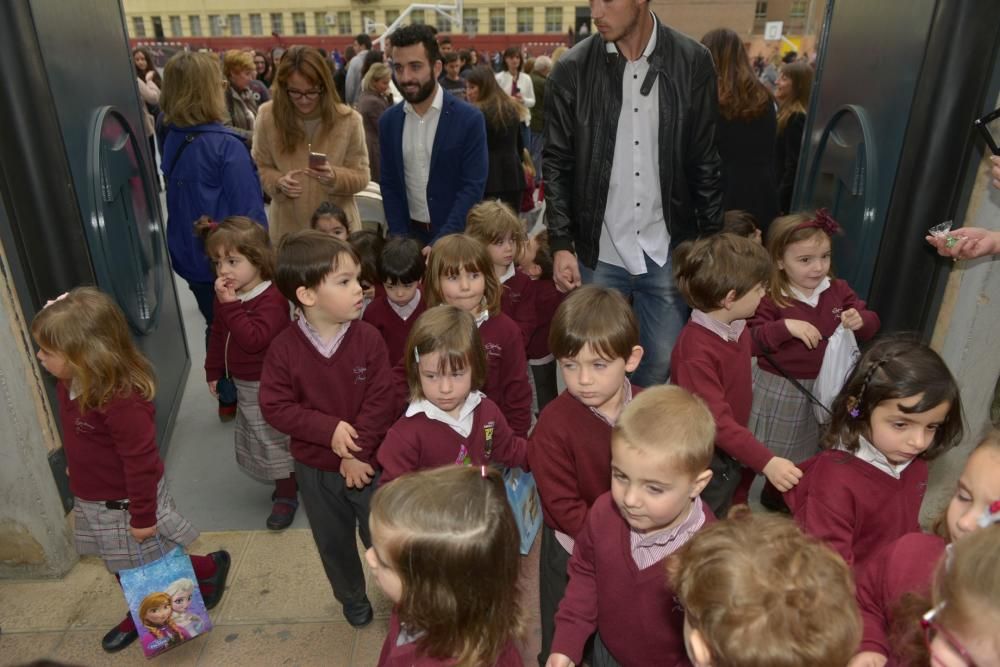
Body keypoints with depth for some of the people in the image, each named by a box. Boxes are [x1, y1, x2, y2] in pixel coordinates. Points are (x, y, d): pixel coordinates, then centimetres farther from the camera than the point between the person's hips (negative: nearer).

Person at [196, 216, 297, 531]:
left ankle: (286, 494, 22)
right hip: (243, 384, 9)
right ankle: (286, 482, 39)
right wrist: (213, 370, 17)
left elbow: (254, 338, -36)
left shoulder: (271, 298, -25)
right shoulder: (227, 295, 2)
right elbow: (218, 334, 14)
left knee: (275, 439, 4)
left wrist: (231, 304, -37)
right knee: (256, 438, 20)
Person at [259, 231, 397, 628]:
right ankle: (352, 599, 47)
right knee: (334, 543, 21)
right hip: (315, 469, 1)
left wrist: (357, 451, -20)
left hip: (367, 461, -1)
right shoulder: (284, 348, -16)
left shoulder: (368, 339, -16)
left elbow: (380, 401, -16)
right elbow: (275, 407, -15)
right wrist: (329, 429, -24)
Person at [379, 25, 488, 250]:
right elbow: (389, 185, 6)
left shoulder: (469, 119, -10)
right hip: (409, 233, 3)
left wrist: (440, 243, -20)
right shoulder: (388, 121, 2)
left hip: (455, 237, -3)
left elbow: (473, 187, -13)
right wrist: (400, 239, -5)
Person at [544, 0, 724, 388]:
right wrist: (560, 243, -8)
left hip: (668, 251, 1)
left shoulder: (693, 62, -2)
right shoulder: (571, 70, -4)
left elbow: (706, 163, 2)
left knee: (663, 365, 11)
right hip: (598, 253, 0)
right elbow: (557, 163, 0)